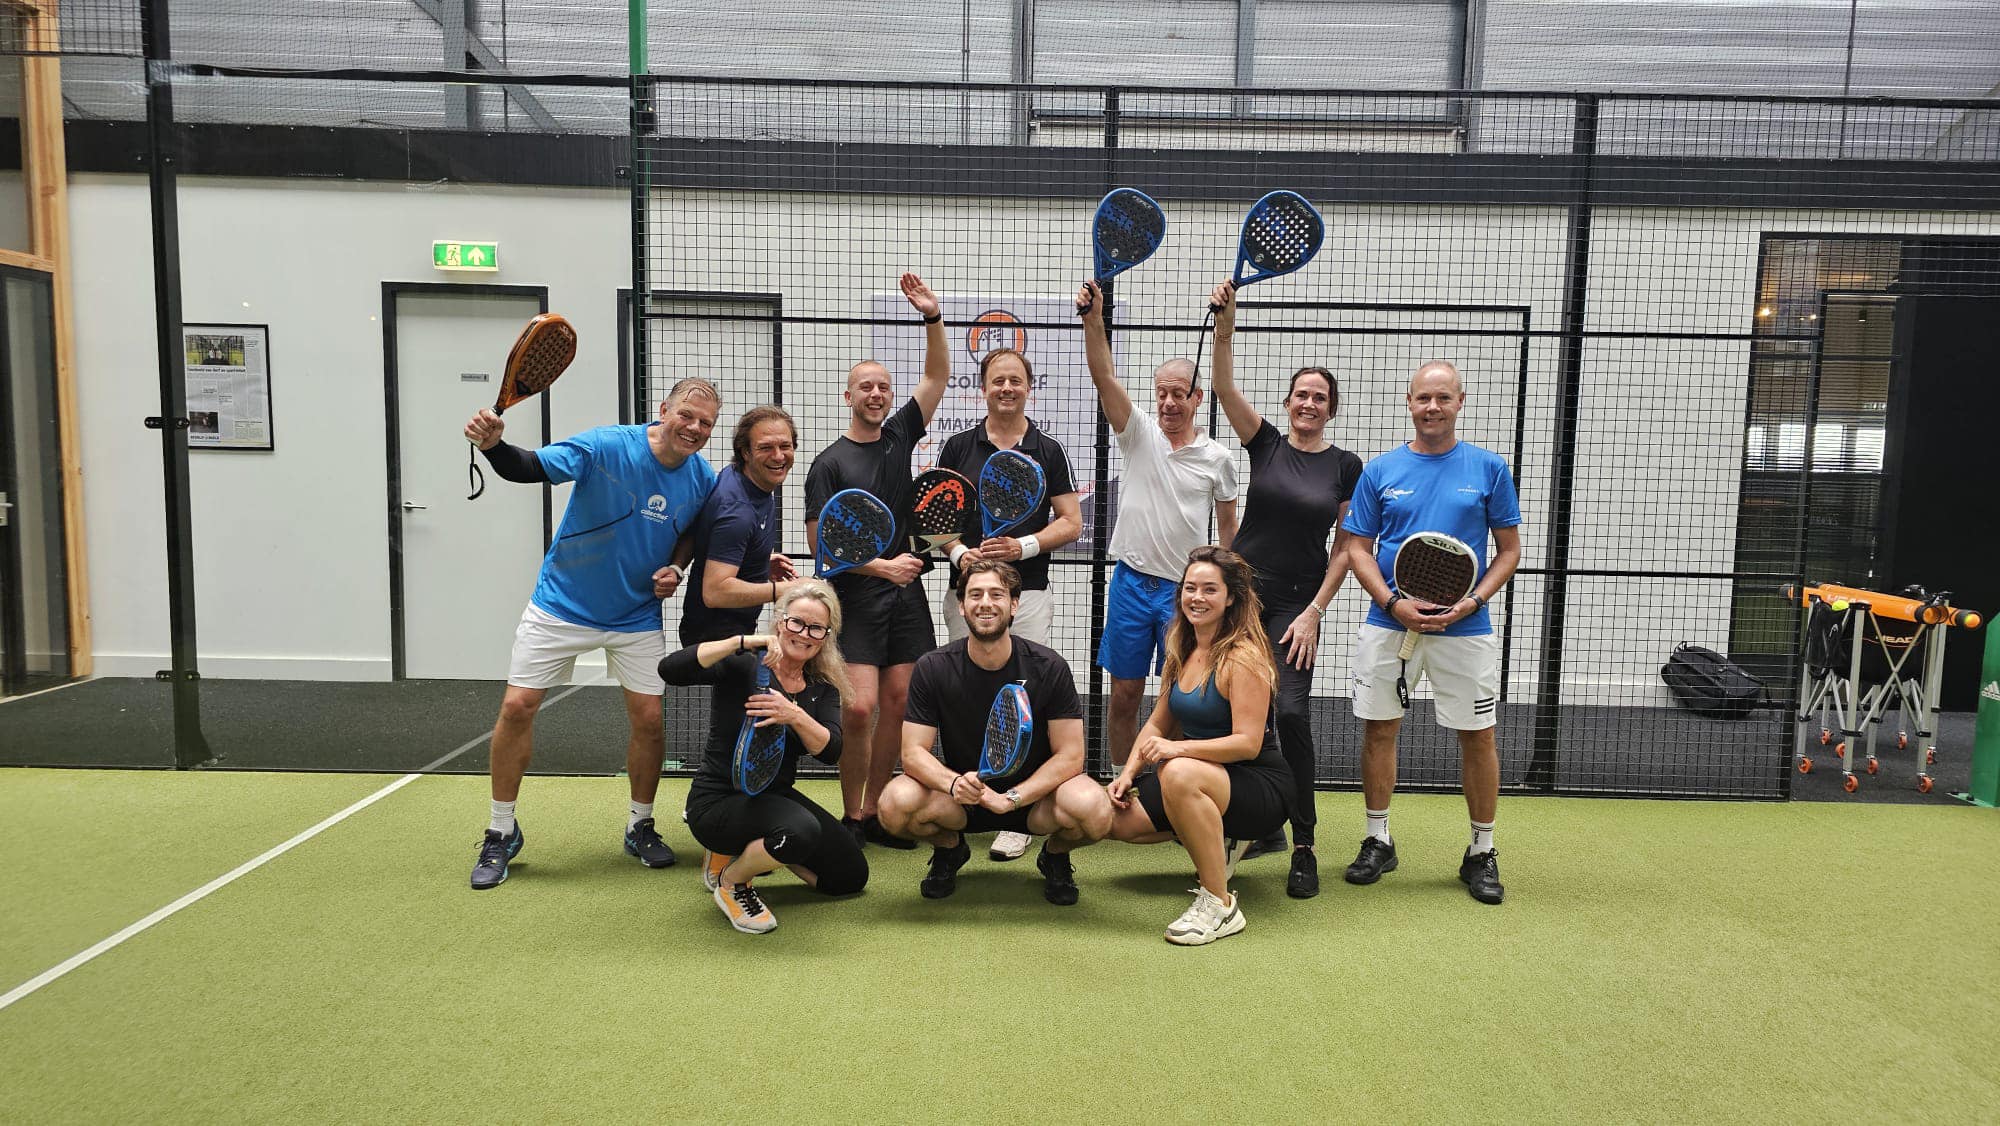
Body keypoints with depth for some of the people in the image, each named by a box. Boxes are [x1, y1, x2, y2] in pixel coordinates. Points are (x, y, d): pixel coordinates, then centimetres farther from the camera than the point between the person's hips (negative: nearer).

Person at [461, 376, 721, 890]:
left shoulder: (702, 480, -8)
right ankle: (502, 832, 16)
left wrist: (676, 567, -10)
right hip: (562, 603, -2)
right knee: (517, 706, -4)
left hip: (637, 616, 3)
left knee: (649, 719, -1)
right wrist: (492, 444, -48)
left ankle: (640, 826, 24)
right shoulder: (605, 446, -21)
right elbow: (531, 467, -28)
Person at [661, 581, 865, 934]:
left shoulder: (822, 687, 2)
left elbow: (831, 751, -13)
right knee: (801, 829, -35)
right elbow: (670, 670, -30)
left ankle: (746, 851, 20)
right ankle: (731, 881, -4)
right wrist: (742, 641, -35)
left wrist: (795, 716, -31)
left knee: (851, 876, 7)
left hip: (775, 796, 7)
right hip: (718, 800, -7)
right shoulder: (743, 666, -14)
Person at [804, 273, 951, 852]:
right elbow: (820, 542, -6)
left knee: (897, 700, 5)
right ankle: (850, 815, 5)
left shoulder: (900, 435, 11)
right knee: (860, 706, -12)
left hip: (906, 593, 5)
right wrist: (881, 566, -12)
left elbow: (937, 375, 4)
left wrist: (933, 317, -9)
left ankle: (874, 812, 16)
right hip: (856, 597, -4)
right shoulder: (830, 462, -2)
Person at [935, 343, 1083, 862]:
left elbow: (1071, 523, 5)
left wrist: (1024, 546, -11)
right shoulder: (958, 446, 9)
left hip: (1028, 591, -1)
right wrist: (960, 552, -7)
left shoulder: (1048, 451, 6)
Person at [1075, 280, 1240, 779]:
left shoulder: (1217, 458, 2)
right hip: (1131, 582, 1)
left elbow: (1228, 528, 11)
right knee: (1124, 695, 7)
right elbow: (1103, 376, -12)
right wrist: (1093, 318, -25)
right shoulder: (1139, 434, 1)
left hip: (1187, 589, 0)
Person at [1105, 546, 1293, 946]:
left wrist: (1178, 748, -33)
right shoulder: (1182, 653, 7)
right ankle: (1220, 844, 18)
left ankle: (1220, 906, -24)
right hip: (1203, 779, 9)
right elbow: (1158, 725, 14)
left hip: (1261, 786, -8)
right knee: (1119, 818, -4)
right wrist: (1127, 773, 0)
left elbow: (1248, 743, -24)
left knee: (1180, 773, -38)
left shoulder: (1243, 657, -18)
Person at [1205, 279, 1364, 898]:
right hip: (1242, 591, 2)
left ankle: (1304, 847, -2)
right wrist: (1225, 323, -24)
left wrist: (1314, 611, -7)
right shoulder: (1266, 442, 4)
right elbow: (1225, 387, -11)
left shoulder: (1346, 466, 2)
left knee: (1291, 713, -15)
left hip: (1297, 603, -2)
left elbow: (1345, 547, 2)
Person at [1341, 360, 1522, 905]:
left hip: (1464, 629, -1)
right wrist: (1393, 603, -11)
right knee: (1378, 730, 6)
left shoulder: (1489, 469, 2)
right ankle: (1378, 841, 23)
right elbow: (1358, 549, 4)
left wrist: (1471, 601, -12)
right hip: (1388, 623, 1)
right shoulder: (1379, 470, 4)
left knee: (1478, 736, 4)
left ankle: (1481, 852, 21)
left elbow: (1509, 550, 4)